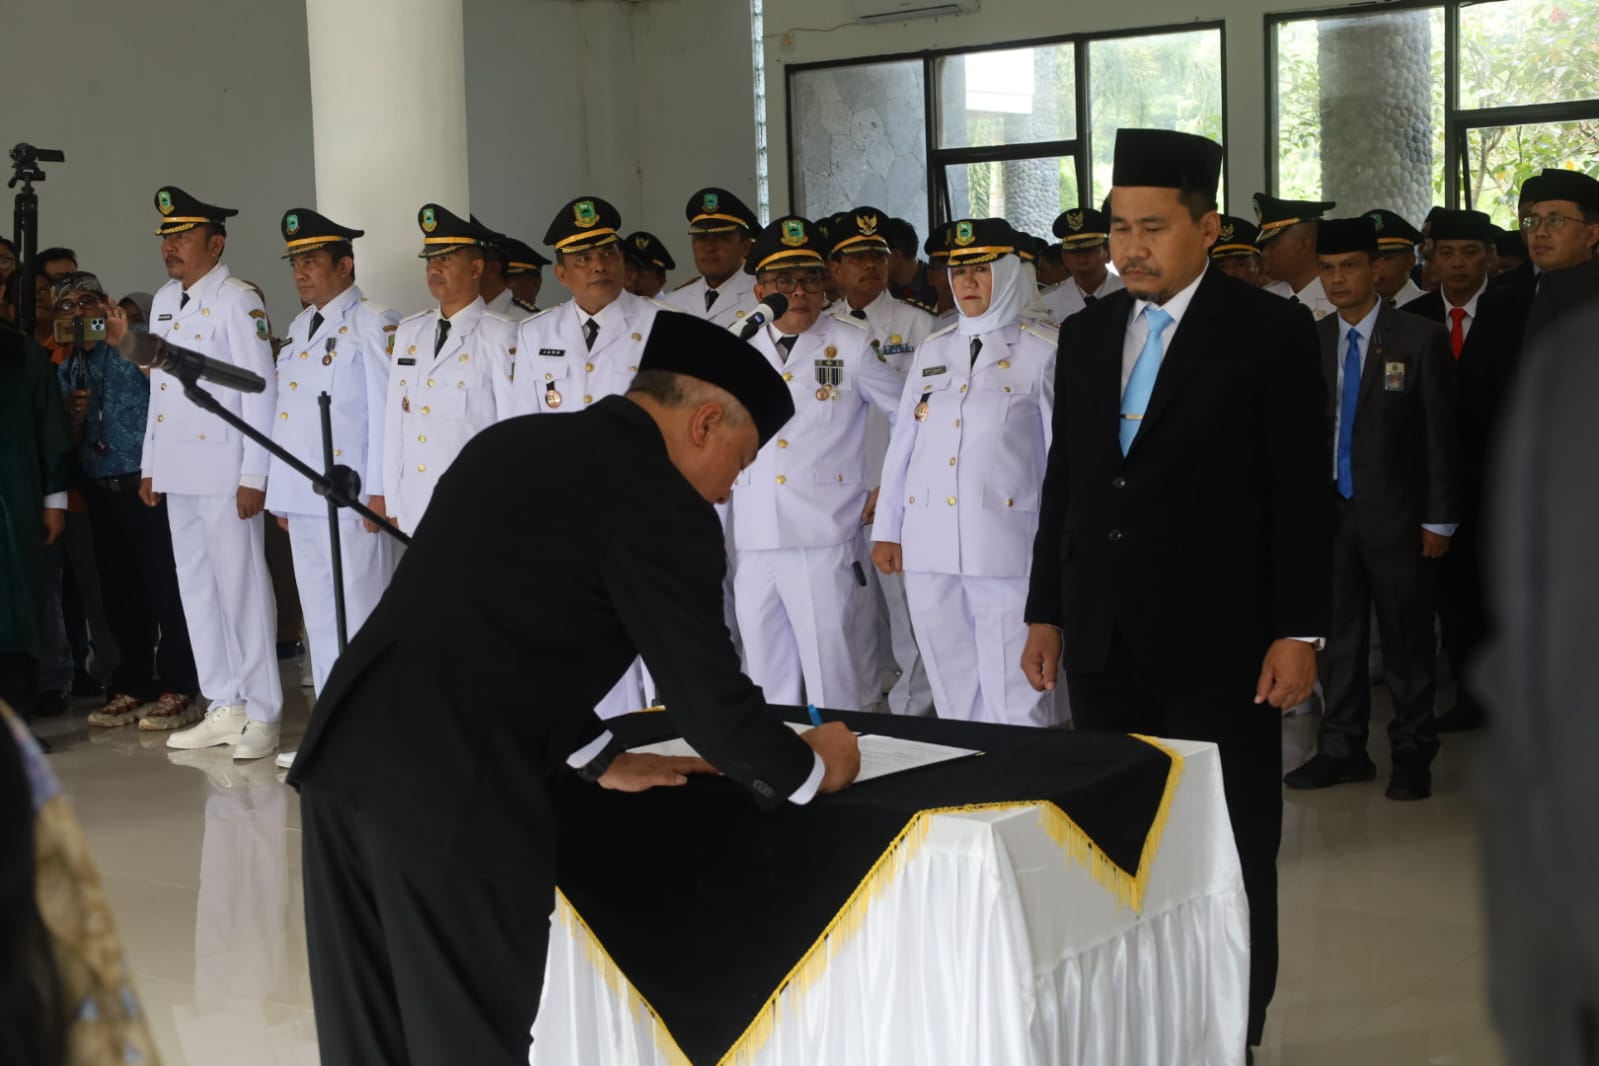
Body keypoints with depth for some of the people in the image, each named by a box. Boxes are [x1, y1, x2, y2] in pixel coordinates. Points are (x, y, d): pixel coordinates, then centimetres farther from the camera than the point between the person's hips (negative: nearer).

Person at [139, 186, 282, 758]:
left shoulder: (238, 302, -9)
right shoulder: (165, 301, 15)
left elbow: (260, 391, -13)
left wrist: (254, 476, -16)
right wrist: (150, 465, 16)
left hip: (224, 471, -8)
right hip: (177, 471, 8)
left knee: (241, 588, -3)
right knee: (196, 589, 11)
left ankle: (261, 715, 3)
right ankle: (223, 707, 20)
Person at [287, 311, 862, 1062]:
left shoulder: (514, 443, 18)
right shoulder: (663, 506, -7)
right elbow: (713, 705, -4)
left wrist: (599, 761, 32)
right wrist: (814, 769, 15)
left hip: (347, 761, 8)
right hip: (455, 802, -8)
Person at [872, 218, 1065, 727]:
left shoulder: (1043, 351, 1)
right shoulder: (932, 351, 16)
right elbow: (902, 444, 17)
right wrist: (887, 530, 14)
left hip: (1006, 548, -5)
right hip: (929, 550, 5)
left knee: (1016, 703, -6)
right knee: (952, 693, 11)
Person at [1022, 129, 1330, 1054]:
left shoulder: (1272, 333, -5)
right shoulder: (1087, 333, 10)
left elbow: (1303, 494, -7)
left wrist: (1298, 632, -11)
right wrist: (1046, 613, 11)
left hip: (1217, 641, -4)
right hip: (1104, 641, 5)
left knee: (1232, 858, 5)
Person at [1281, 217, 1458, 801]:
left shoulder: (1421, 338, -4)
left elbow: (1442, 435, -4)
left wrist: (1439, 519, -7)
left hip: (1395, 516, -3)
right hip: (1328, 512, 3)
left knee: (1407, 641, 4)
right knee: (1338, 637, 9)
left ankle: (1412, 754, 16)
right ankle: (1342, 748, 19)